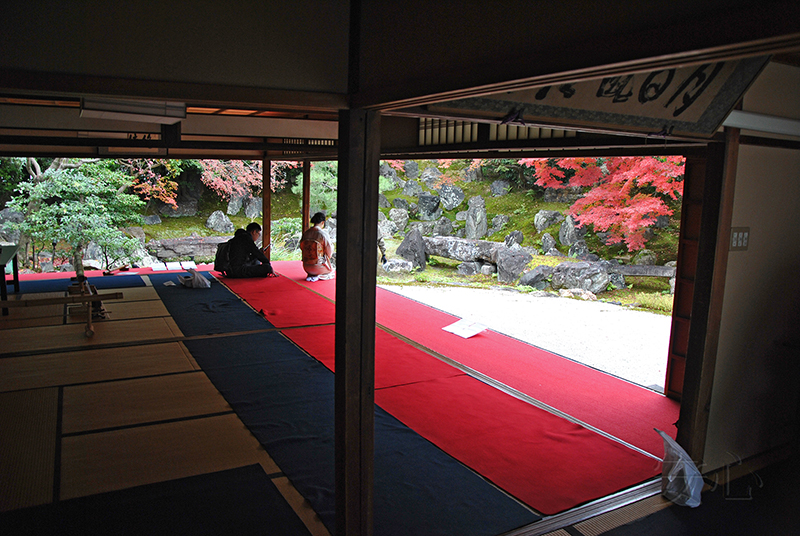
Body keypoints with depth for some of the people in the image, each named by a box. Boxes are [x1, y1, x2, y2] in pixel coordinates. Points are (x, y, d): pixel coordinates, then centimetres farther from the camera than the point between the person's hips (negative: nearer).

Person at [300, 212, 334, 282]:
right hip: (318, 267, -5)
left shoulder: (306, 233, -4)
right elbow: (329, 252, -9)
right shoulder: (323, 234, -18)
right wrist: (332, 246, 14)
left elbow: (301, 247, 10)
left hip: (306, 267, 5)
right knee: (330, 269, 29)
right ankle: (318, 276, 3)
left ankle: (310, 275, 14)